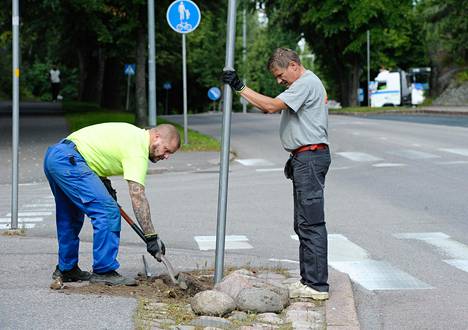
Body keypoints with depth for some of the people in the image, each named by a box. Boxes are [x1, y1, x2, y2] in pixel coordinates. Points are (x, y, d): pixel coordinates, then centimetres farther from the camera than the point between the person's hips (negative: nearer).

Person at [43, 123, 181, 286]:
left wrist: (105, 183, 21)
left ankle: (66, 269, 33)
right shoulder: (138, 149, -12)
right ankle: (104, 271, -9)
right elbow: (137, 196, -18)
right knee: (108, 212, -13)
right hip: (68, 160, -11)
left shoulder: (134, 135, 19)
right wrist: (151, 237, -18)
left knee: (70, 218, 23)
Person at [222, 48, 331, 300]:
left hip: (310, 157, -11)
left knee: (311, 223, -11)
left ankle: (317, 285, -11)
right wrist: (295, 157, 20)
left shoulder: (306, 83, -13)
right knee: (304, 224, 13)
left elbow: (272, 106, -22)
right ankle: (309, 280, 17)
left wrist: (240, 88, -17)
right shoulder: (304, 84, 21)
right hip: (305, 158, 11)